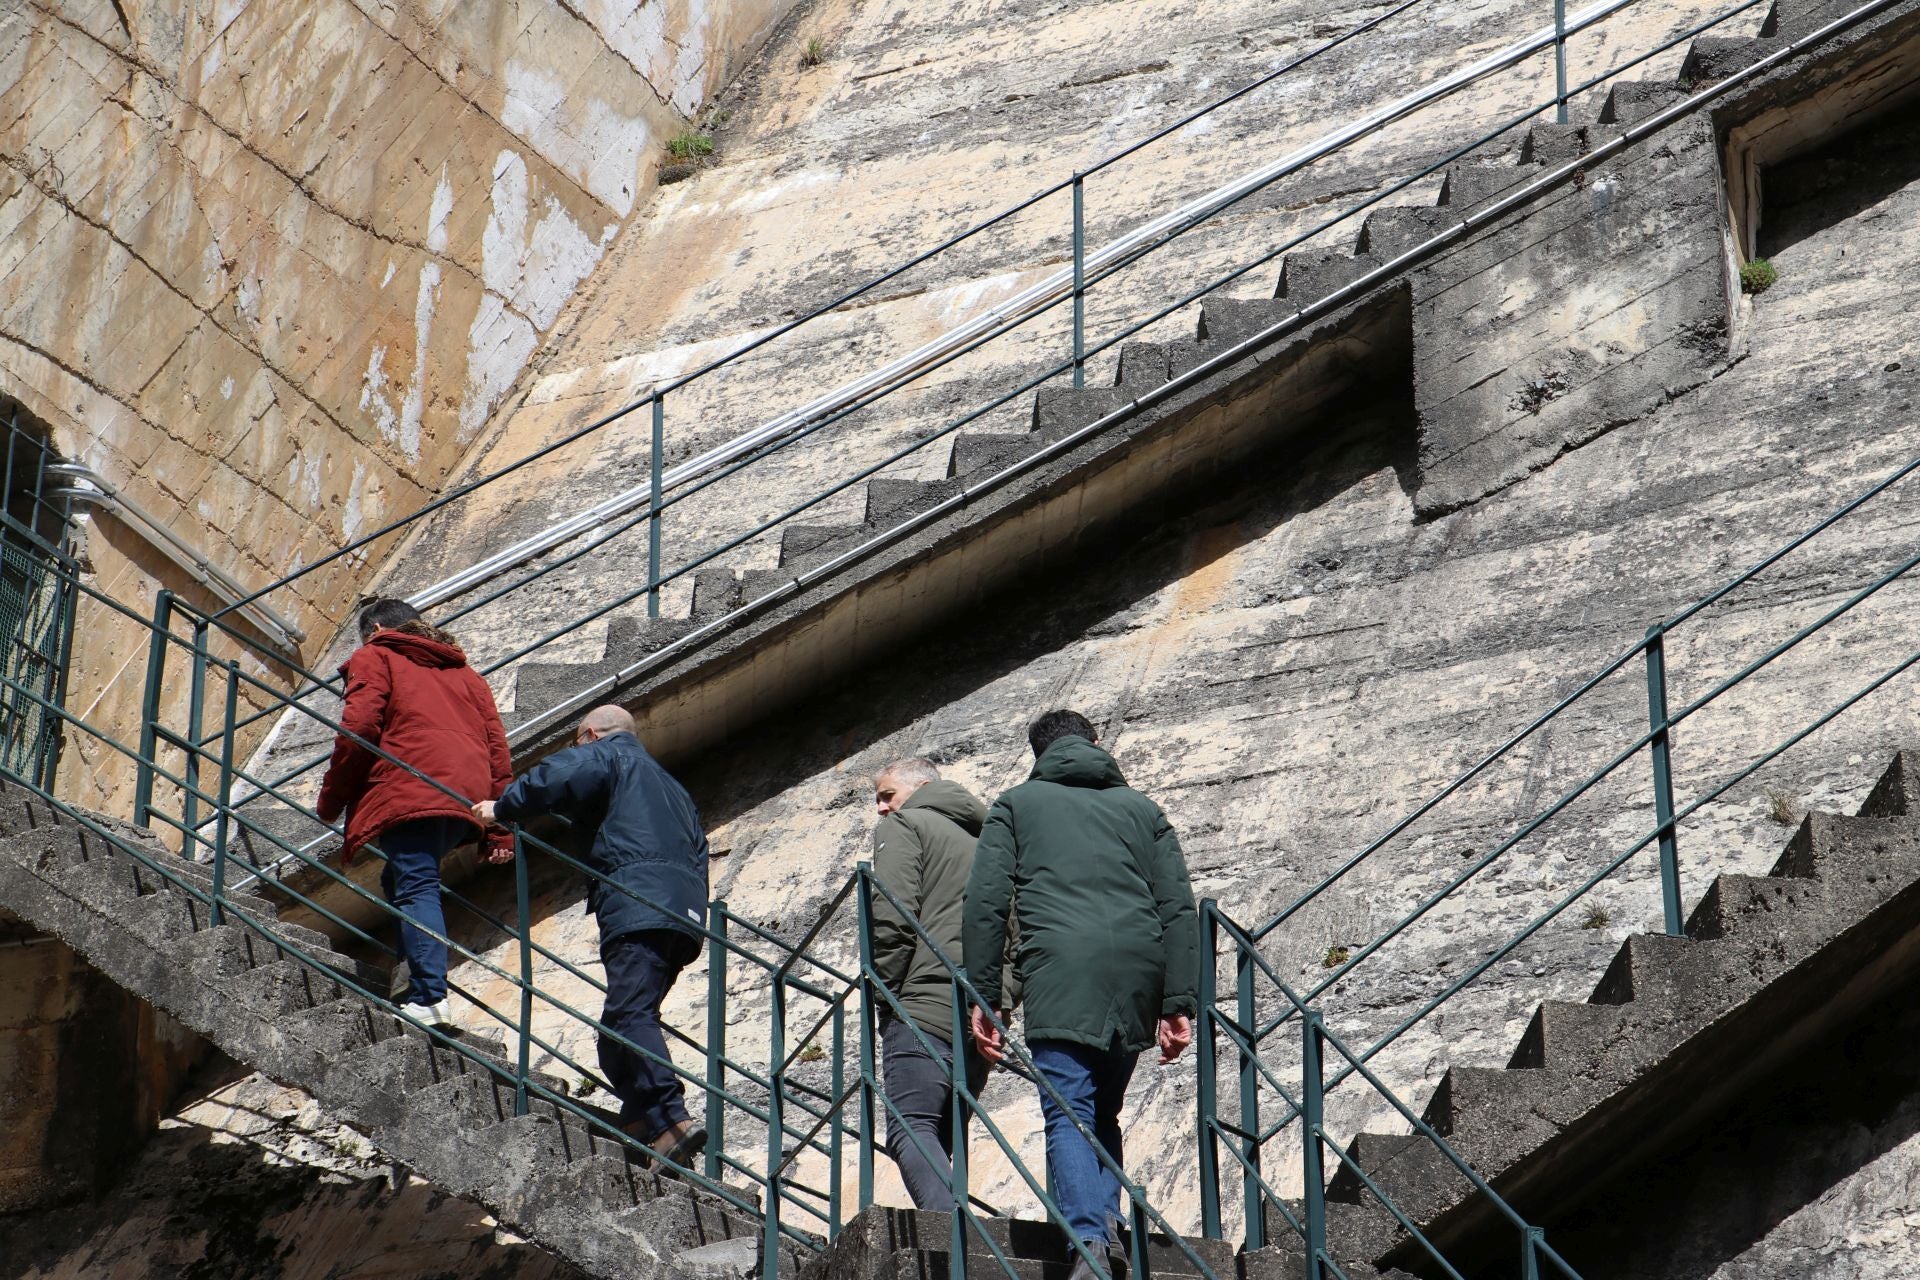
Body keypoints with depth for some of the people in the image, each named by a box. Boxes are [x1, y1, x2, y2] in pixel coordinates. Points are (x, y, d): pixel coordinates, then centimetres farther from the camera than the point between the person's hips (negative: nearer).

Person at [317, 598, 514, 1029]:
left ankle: (430, 997, -28)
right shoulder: (464, 673, 32)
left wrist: (330, 801, 7)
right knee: (401, 880, 19)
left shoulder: (374, 658, 14)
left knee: (415, 887, -14)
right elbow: (496, 745, 21)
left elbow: (357, 730, -1)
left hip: (410, 791, -7)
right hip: (468, 797, 7)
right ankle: (414, 985, 5)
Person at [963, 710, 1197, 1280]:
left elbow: (986, 901, 6)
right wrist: (1179, 1004, 12)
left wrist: (982, 996, 5)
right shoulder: (1140, 807, 26)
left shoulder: (1016, 804, 19)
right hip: (1138, 965, 3)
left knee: (1069, 1116, -9)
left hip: (1061, 966, -3)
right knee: (1103, 1117, 17)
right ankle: (1108, 1223, -2)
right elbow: (1178, 907, 15)